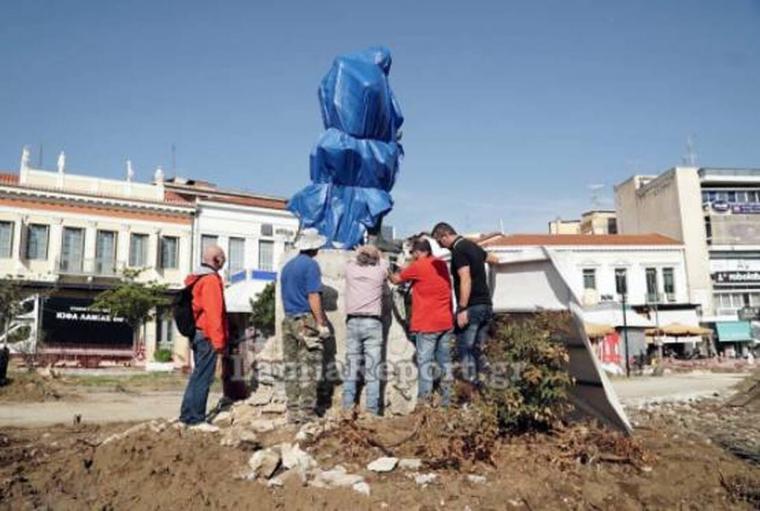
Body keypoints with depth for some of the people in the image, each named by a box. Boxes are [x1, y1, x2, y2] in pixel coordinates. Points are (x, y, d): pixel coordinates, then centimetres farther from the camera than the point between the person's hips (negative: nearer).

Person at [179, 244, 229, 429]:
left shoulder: (195, 279, 16)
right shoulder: (211, 279, -14)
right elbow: (214, 312, -20)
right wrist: (219, 340, -18)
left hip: (196, 333, 10)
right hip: (207, 336, -10)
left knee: (198, 375, 16)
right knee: (203, 377, -5)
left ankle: (187, 415, 22)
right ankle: (196, 418, -2)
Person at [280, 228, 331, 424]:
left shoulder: (287, 266, 15)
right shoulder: (311, 265, -9)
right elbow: (313, 296, -14)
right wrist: (321, 322, -12)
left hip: (288, 320, 8)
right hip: (306, 320, -7)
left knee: (292, 368, 9)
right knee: (309, 369, -3)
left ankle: (293, 412, 13)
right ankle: (307, 413, -2)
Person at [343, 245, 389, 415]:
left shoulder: (350, 269, 4)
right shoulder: (379, 271, 1)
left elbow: (353, 259, 28)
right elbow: (384, 263, 25)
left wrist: (361, 252, 47)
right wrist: (376, 253, 43)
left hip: (353, 322, 2)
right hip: (372, 323, -2)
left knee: (351, 367, 5)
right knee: (372, 369, -1)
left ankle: (348, 407, 5)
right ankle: (372, 410, -1)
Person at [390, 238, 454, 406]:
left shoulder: (418, 266, -10)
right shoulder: (441, 264, 10)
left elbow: (396, 279, 2)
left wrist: (390, 274, 22)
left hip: (427, 324, -7)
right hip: (446, 322, 7)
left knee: (425, 362, -2)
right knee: (445, 361, 11)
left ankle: (424, 401, -2)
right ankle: (446, 399, 16)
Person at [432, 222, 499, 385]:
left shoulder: (458, 250, -13)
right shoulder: (472, 246, 14)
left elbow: (466, 280, -22)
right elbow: (494, 259, 31)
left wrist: (462, 309, -22)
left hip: (471, 306, -9)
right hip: (486, 304, 9)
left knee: (465, 348, -3)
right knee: (477, 348, 15)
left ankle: (470, 381, -3)